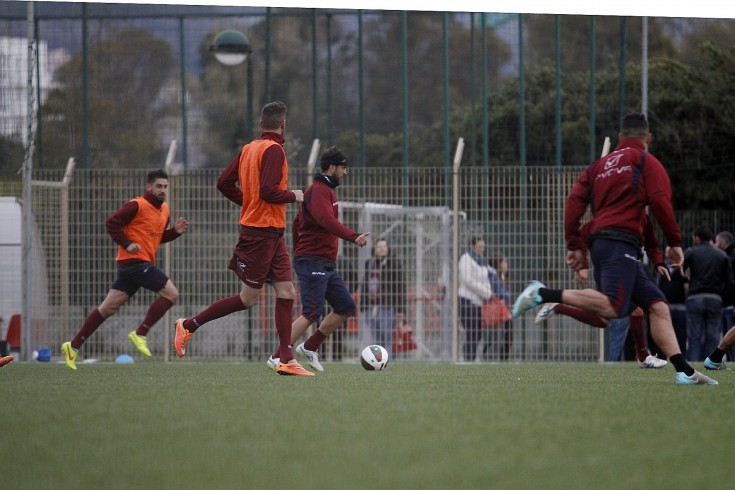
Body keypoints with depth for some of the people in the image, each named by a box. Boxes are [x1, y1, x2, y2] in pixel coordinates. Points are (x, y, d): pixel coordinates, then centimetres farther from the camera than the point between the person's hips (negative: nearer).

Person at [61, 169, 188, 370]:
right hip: (134, 261, -9)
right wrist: (127, 244, -18)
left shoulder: (164, 209, 17)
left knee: (108, 308, 9)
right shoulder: (137, 206, -10)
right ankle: (140, 334, -7)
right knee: (171, 293, -13)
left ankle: (74, 346, 11)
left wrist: (175, 231, 10)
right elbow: (111, 222, -12)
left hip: (143, 264, 9)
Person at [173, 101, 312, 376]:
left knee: (286, 293, 4)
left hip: (273, 235, 9)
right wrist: (293, 196, -7)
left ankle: (286, 360, 1)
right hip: (262, 233, -9)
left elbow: (224, 184, 12)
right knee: (249, 298, 0)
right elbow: (268, 191, -24)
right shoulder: (273, 150, -14)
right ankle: (189, 326, 10)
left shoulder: (249, 148, 10)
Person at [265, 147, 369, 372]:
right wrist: (353, 237, -39)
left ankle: (309, 347, 13)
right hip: (314, 262, -10)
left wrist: (297, 252, 27)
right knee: (310, 314, -14)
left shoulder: (327, 190, 20)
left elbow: (297, 223, 27)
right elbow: (327, 220, -30)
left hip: (326, 265, 10)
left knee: (347, 308, 8)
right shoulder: (318, 191, -12)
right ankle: (278, 358, -10)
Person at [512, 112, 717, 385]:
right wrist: (675, 243, 0)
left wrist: (574, 246, 14)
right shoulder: (646, 162, 7)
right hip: (621, 241, -8)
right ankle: (545, 295, -26)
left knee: (657, 306, 4)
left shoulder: (601, 165, 24)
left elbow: (575, 201, 14)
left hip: (599, 240, 8)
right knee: (612, 308, -24)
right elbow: (660, 202, -6)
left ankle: (684, 371, -5)